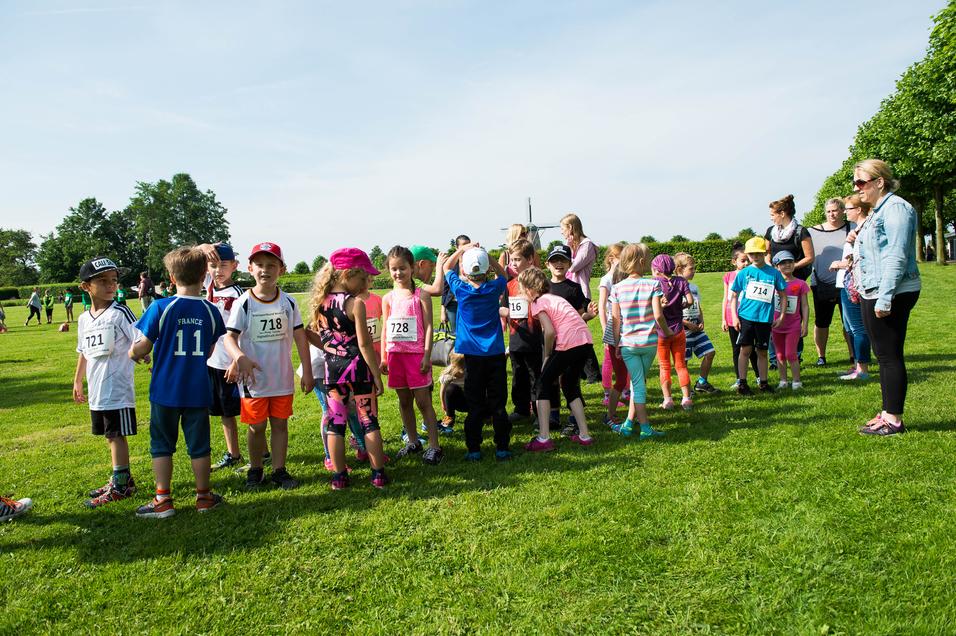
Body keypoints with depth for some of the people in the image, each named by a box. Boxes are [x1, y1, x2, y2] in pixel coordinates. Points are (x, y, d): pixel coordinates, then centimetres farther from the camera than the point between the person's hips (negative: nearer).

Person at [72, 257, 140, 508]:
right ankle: (121, 480, 27)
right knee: (110, 435, 15)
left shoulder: (120, 313, -10)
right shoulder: (84, 319, 10)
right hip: (96, 391, 7)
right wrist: (77, 381, 26)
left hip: (117, 389, -7)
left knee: (116, 435, -2)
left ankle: (121, 485, 9)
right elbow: (83, 352, 21)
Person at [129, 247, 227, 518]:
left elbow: (143, 347, -10)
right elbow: (209, 352, 3)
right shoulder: (210, 311, -4)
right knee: (198, 444, 12)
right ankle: (203, 496, 22)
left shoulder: (161, 307, -12)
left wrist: (134, 352, 12)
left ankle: (163, 500, 14)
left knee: (162, 444, 11)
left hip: (165, 390, -2)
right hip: (198, 390, 2)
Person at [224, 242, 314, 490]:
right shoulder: (243, 303, -7)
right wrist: (241, 358, -32)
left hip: (283, 377, 2)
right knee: (257, 426, 9)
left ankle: (279, 470, 23)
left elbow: (300, 336, 3)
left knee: (280, 424, 10)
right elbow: (230, 337, -12)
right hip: (254, 378, -2)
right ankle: (255, 470, 28)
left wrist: (307, 372, 1)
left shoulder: (288, 302, 0)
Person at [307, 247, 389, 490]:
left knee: (335, 423, 11)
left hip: (332, 369, 4)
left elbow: (310, 335, 8)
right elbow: (364, 344, -15)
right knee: (369, 421, 7)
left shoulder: (320, 303, 3)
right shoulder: (356, 303, -14)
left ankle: (339, 476, 17)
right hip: (358, 368, -4)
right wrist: (377, 375, -9)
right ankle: (378, 473, 14)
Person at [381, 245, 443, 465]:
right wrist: (383, 357, 6)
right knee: (404, 401, 12)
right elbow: (385, 329, 10)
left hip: (417, 354, -4)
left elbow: (428, 327, -5)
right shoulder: (388, 298, 8)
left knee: (423, 401, -3)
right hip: (395, 354, 4)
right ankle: (413, 441, 25)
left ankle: (434, 446, 2)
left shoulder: (421, 295, -3)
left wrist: (427, 355, -12)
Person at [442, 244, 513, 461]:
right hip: (495, 353, 0)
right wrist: (485, 255, 11)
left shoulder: (461, 290, -7)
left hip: (472, 355, 0)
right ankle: (502, 447, 10)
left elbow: (447, 267, 12)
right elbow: (502, 273, 19)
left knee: (475, 405, 6)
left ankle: (473, 449, 10)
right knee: (498, 404, 6)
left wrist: (463, 249, 15)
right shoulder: (494, 288, -6)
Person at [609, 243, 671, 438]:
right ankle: (629, 423, 17)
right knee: (639, 381, 14)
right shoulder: (653, 284, -8)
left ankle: (645, 427, 4)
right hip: (649, 342, 0)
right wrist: (667, 331, 5)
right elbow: (658, 315, -12)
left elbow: (615, 319, -2)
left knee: (637, 382, 5)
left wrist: (617, 343, 7)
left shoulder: (617, 288, -2)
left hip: (628, 343, 1)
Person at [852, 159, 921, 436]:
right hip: (873, 294, 10)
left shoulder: (896, 208, -13)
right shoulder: (878, 211, 18)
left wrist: (884, 297, -24)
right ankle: (887, 413, 22)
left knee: (890, 356, -4)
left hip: (891, 295, -10)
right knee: (883, 356, 14)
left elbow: (897, 257, -21)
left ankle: (894, 420, 3)